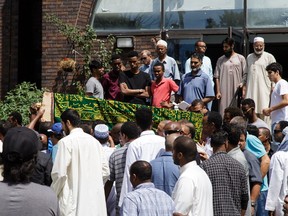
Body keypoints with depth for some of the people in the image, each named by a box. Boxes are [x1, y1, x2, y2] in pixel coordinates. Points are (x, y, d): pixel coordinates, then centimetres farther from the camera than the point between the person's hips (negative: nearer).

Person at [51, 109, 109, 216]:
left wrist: (53, 194, 3)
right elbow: (105, 171, 10)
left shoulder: (66, 142, -8)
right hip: (95, 200, 6)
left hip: (74, 202, -6)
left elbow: (60, 173, -12)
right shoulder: (94, 141, 10)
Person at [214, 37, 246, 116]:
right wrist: (218, 91, -2)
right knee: (224, 112, -3)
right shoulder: (220, 60, 9)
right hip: (224, 91, 1)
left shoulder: (240, 58, 6)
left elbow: (245, 75, 3)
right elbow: (217, 77, 6)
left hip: (237, 90, -1)